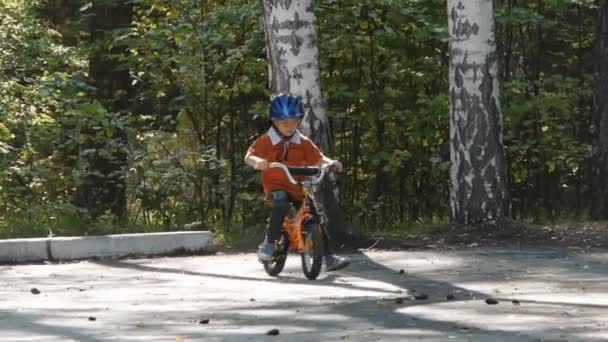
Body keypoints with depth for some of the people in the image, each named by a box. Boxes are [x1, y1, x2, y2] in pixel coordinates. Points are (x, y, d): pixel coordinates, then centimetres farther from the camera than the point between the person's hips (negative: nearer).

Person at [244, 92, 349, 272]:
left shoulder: (303, 143, 3)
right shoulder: (266, 141, -6)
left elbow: (318, 158, -2)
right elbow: (249, 156, -16)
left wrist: (331, 162, -24)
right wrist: (257, 161, -40)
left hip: (299, 189, 4)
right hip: (276, 187, -4)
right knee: (281, 203, -36)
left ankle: (329, 257, 0)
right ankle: (268, 244, -23)